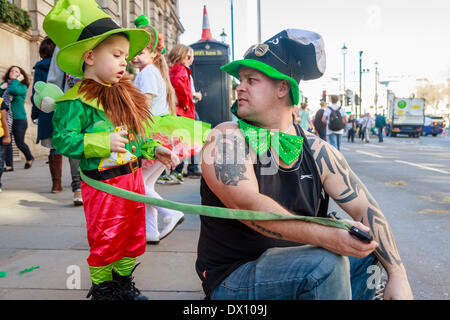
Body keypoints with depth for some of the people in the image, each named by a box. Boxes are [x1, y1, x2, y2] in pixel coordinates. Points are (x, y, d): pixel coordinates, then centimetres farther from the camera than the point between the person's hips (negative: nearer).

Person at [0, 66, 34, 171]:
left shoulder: (22, 86, -2)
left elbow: (13, 90, -24)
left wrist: (17, 80, -10)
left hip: (19, 119, -4)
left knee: (20, 143, 0)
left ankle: (29, 158, 26)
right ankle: (9, 165, 5)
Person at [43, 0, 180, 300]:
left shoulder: (125, 94, 9)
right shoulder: (75, 101, -14)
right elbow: (63, 140, -20)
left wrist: (155, 149, 7)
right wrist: (103, 143, -27)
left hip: (133, 177, 8)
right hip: (103, 184, -7)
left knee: (133, 236, 19)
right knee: (105, 241, 9)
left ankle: (124, 281, 40)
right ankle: (102, 288, 33)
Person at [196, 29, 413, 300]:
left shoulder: (316, 150, -1)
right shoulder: (226, 139, -13)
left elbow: (365, 208, -1)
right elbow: (246, 204, -29)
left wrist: (398, 275, -11)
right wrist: (325, 236, -39)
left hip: (295, 264, 5)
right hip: (232, 278, -5)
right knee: (326, 264, -28)